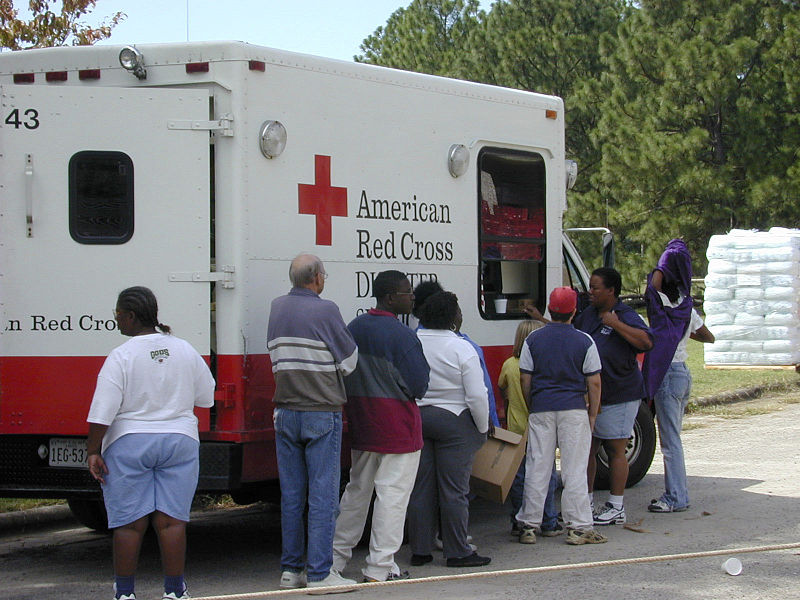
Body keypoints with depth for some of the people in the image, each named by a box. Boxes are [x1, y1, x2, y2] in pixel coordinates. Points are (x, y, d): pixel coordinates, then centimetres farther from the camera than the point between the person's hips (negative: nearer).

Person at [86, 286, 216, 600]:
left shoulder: (121, 356, -10)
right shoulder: (185, 351, 4)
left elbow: (103, 413, -13)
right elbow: (205, 397, 14)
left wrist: (93, 451, -8)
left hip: (129, 444, -3)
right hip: (179, 441, 3)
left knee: (129, 522, 2)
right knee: (171, 520, 4)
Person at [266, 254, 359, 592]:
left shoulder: (277, 308, 7)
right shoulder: (324, 311, -11)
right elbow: (349, 360, -3)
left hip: (285, 413, 6)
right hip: (322, 412, -6)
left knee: (291, 495, 10)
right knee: (322, 494, -3)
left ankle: (291, 570, 14)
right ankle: (319, 573, -3)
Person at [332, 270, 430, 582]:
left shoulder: (353, 328, 6)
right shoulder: (402, 336, -17)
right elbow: (418, 385, -15)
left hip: (360, 424, 8)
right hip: (397, 426, -7)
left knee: (357, 489, 19)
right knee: (393, 493, -1)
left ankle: (336, 556, 24)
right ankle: (379, 566, -1)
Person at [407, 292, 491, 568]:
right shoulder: (461, 349, -12)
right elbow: (477, 396, -12)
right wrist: (483, 429, 1)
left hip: (415, 419, 4)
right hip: (454, 421, -4)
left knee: (420, 489, 9)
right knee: (454, 490, 0)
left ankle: (420, 550, 14)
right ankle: (458, 551, 4)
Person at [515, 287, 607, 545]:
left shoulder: (533, 340, 2)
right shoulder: (584, 342, -3)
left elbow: (525, 380, 4)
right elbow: (594, 383, -2)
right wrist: (592, 415, 7)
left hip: (541, 410, 2)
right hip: (574, 409, -2)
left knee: (537, 469, 6)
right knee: (574, 471, 1)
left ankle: (529, 526, 9)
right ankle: (578, 527, 2)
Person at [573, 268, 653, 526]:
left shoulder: (625, 316, -12)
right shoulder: (589, 314, 11)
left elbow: (646, 341, -28)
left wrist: (615, 324, -26)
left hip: (619, 396, -7)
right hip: (589, 395, 7)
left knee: (615, 450, -1)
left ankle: (616, 508, 7)